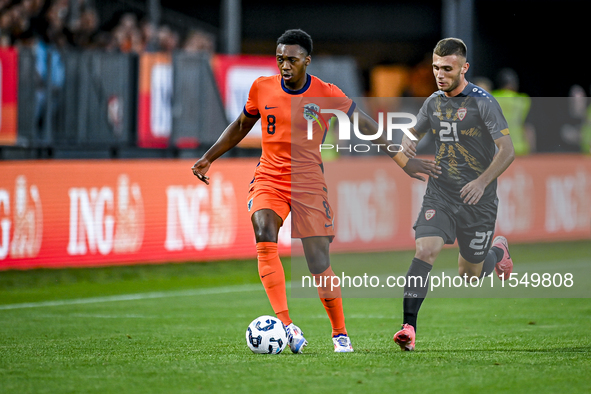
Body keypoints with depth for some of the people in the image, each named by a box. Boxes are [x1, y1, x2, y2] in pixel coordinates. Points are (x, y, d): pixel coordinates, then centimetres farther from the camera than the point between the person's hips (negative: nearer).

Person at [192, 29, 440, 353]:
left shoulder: (326, 94, -7)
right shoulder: (262, 88, 1)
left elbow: (366, 126, 1)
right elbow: (241, 126, 19)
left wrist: (404, 161, -1)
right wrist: (209, 157, 16)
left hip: (308, 183, -2)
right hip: (268, 178, 2)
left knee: (319, 263, -6)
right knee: (264, 235, -27)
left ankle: (340, 334, 15)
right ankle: (286, 324, -29)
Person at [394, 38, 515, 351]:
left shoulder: (483, 102, -11)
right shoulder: (433, 102, 6)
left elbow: (507, 151, -13)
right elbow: (415, 131, 23)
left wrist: (483, 181, -26)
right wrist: (406, 141, -2)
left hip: (477, 200, -3)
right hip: (439, 195, 3)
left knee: (469, 276, 8)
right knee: (424, 251, -21)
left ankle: (497, 252, 43)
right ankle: (409, 327, -24)